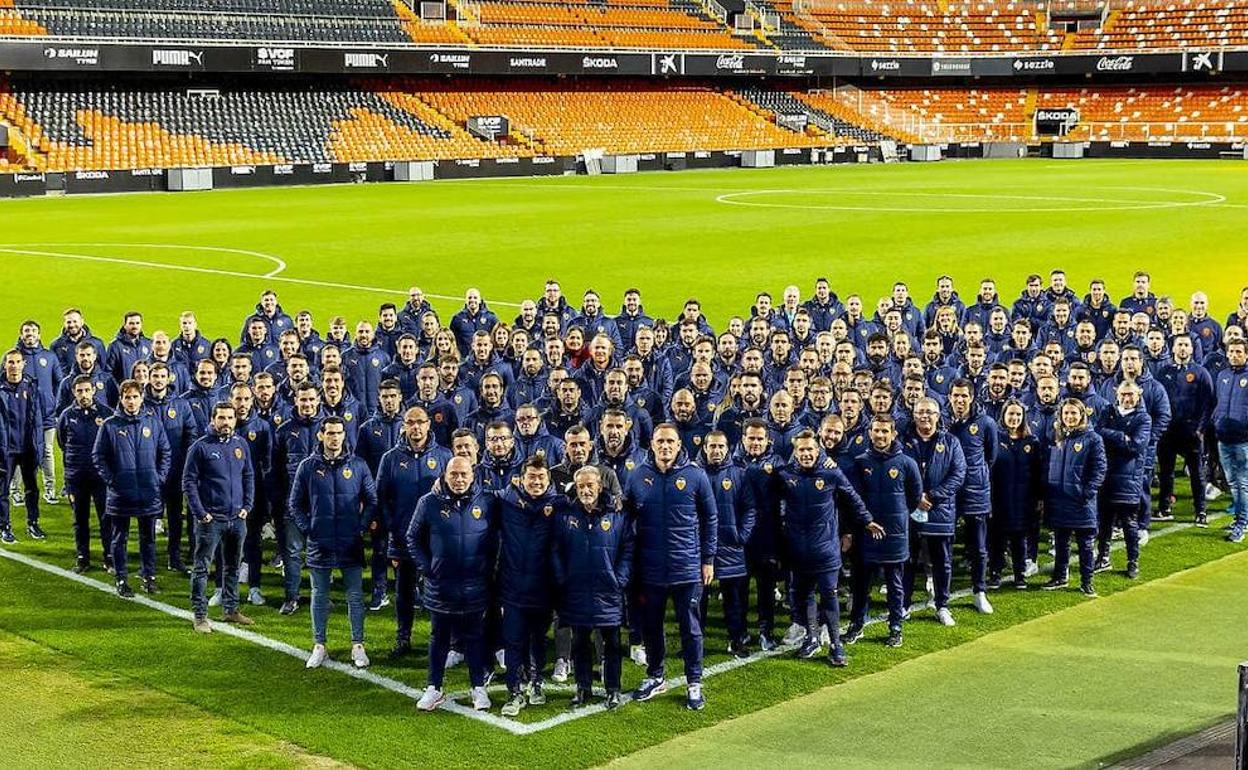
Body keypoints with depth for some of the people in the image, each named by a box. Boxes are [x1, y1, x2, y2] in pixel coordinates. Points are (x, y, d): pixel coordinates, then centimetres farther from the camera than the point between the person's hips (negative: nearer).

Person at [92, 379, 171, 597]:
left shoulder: (153, 422, 3)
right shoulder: (110, 425, -3)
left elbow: (165, 452, 9)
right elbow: (98, 456, 1)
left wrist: (159, 477, 1)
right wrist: (110, 479, -7)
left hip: (149, 493, 2)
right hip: (120, 494, -2)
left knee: (148, 537, 11)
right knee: (120, 538, 6)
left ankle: (149, 577, 21)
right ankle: (122, 580, 14)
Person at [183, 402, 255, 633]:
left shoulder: (241, 444, 7)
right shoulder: (201, 447, -7)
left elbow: (249, 477, 14)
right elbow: (188, 481, -7)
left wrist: (247, 505, 3)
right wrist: (200, 512, -13)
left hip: (237, 518, 5)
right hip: (211, 518, -5)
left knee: (233, 566, 14)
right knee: (202, 568, -2)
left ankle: (231, 609, 26)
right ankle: (199, 615, 3)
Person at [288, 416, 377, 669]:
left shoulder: (358, 466, 1)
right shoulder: (308, 467, 2)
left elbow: (372, 500, 6)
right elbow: (294, 504, 8)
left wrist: (362, 527, -4)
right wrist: (307, 530, -2)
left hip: (351, 544, 0)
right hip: (319, 544, 1)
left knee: (355, 596, 4)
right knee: (319, 596, 9)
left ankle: (358, 646, 12)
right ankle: (319, 646, 18)